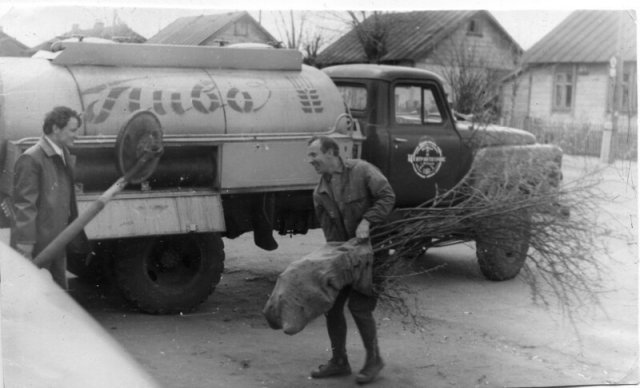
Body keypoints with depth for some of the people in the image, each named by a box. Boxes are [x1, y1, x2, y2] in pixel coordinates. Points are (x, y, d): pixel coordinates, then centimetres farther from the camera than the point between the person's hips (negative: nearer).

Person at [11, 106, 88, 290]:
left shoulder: (65, 156, 10)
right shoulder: (31, 160, -17)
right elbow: (24, 206, -19)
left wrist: (80, 238, 15)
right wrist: (25, 250, -22)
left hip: (57, 244, 8)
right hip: (36, 246, -8)